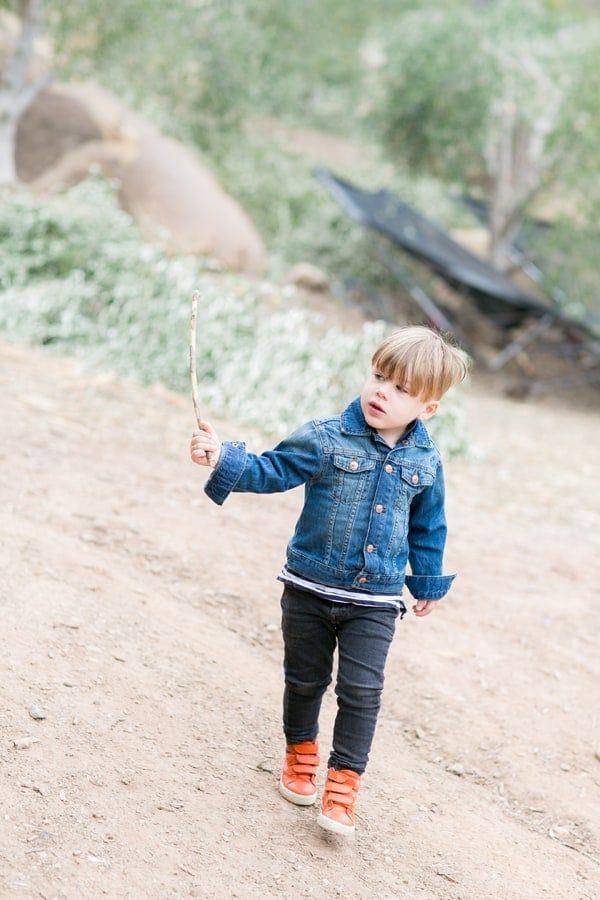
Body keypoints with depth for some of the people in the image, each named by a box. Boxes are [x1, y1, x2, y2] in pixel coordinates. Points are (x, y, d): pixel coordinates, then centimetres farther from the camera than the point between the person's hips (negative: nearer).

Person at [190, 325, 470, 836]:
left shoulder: (425, 462, -2)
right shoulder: (327, 440, -12)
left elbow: (428, 527, 12)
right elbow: (271, 471, -12)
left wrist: (429, 583, 19)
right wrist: (222, 458, -29)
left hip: (375, 602, 1)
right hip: (310, 589, 0)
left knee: (362, 691, -5)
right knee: (305, 679, 15)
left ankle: (345, 780, 8)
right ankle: (301, 751, 39)